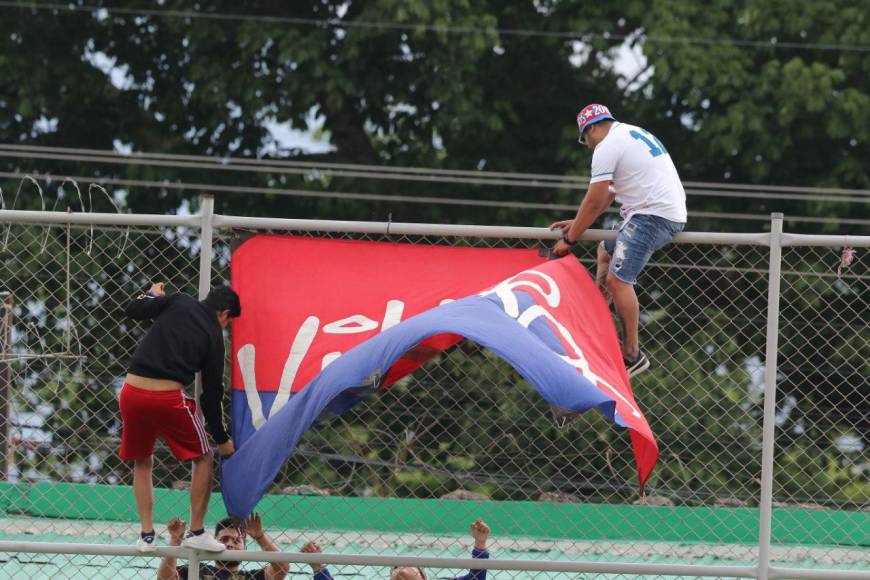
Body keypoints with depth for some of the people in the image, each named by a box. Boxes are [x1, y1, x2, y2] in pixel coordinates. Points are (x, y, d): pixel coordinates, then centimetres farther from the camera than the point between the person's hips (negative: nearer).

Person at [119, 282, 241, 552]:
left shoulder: (177, 303, 10)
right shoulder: (214, 337, 5)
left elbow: (133, 310, 7)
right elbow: (212, 393, 8)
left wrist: (152, 294, 29)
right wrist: (222, 439, 17)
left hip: (132, 392, 4)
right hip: (168, 397, -4)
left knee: (142, 463, 23)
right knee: (203, 458, 17)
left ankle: (146, 534, 16)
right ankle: (196, 532, 15)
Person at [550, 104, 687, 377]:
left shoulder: (607, 147, -8)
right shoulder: (634, 134, 23)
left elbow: (593, 203, -8)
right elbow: (607, 195, 28)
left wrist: (569, 239, 2)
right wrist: (577, 223, 28)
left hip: (653, 216, -11)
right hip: (673, 213, 11)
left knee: (617, 279, -16)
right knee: (606, 251, 29)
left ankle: (632, 355, -16)